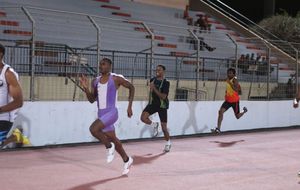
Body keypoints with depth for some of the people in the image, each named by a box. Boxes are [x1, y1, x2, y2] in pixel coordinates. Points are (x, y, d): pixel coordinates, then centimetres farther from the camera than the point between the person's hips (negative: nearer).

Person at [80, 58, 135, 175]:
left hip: (111, 112, -7)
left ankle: (109, 147, -3)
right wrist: (85, 88, -7)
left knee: (93, 129, -27)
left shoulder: (116, 79, -6)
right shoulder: (95, 81, 9)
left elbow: (131, 87, 4)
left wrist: (129, 106, 0)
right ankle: (127, 160, 34)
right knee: (113, 139, 15)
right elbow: (91, 100, 10)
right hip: (101, 113, 7)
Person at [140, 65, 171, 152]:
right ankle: (154, 125, 10)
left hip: (162, 105, -4)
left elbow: (163, 97, -23)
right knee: (143, 117, -22)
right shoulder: (152, 80, 3)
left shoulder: (166, 83, -13)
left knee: (164, 127, 0)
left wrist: (154, 88, -29)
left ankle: (168, 143, 26)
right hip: (152, 103, 4)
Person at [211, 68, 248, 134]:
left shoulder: (235, 80, -18)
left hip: (235, 101, -6)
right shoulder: (228, 79, 4)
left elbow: (236, 90, -34)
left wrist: (229, 82, -35)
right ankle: (218, 129, -15)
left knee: (237, 116, 7)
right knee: (220, 111, -14)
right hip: (228, 100, 6)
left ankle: (244, 110, 40)